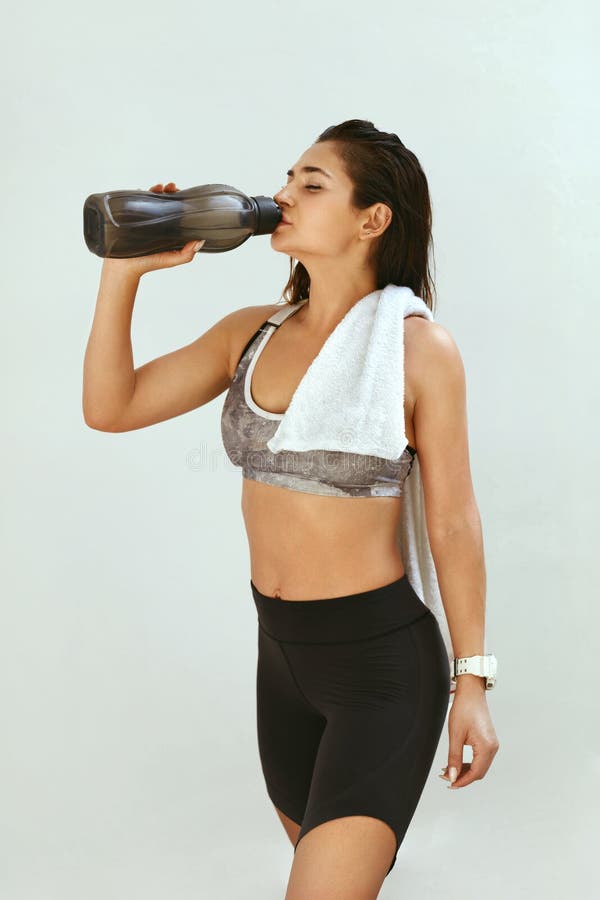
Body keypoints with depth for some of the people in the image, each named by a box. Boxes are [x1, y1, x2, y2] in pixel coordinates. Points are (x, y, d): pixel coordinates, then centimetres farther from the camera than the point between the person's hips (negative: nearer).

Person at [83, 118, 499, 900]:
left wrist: (472, 685, -5)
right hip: (280, 652, 6)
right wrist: (124, 270, -10)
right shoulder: (252, 333, 1)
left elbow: (453, 521, -8)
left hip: (383, 659, -6)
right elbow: (109, 407, 0)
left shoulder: (418, 346, -13)